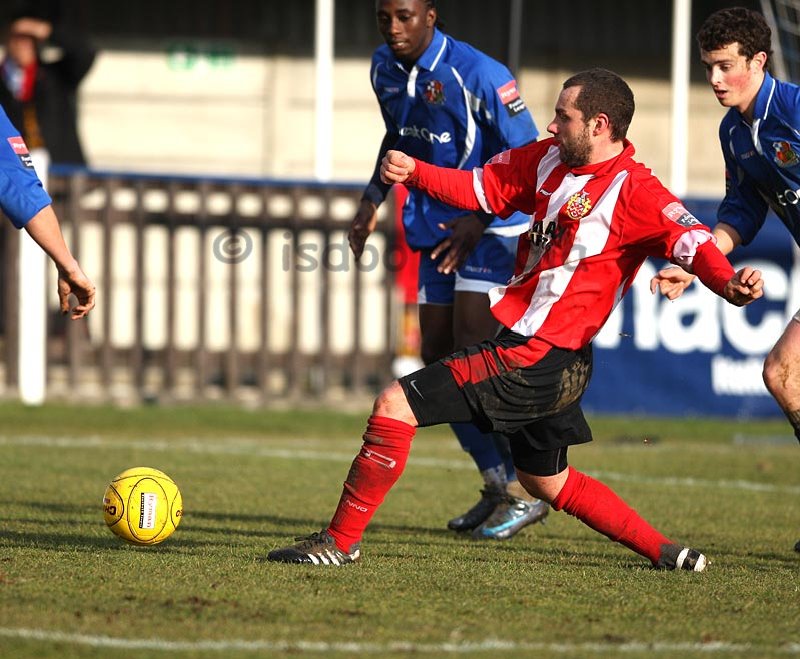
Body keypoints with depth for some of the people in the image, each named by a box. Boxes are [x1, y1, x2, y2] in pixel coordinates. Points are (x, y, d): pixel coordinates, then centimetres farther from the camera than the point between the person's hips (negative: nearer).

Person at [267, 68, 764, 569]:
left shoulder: (634, 192, -17)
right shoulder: (550, 158, 7)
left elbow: (690, 239, -27)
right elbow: (483, 187, 16)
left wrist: (729, 283, -47)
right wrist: (414, 172, 1)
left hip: (534, 358, -10)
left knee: (395, 405, -12)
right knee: (551, 484, 25)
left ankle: (341, 541, -4)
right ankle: (668, 554, 30)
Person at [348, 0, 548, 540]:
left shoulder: (479, 75, -21)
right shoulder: (385, 68, 3)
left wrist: (479, 221, -25)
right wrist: (374, 198, 11)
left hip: (492, 231, -8)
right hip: (435, 229, 8)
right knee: (438, 362, 5)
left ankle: (525, 492, -10)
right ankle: (497, 487, 16)